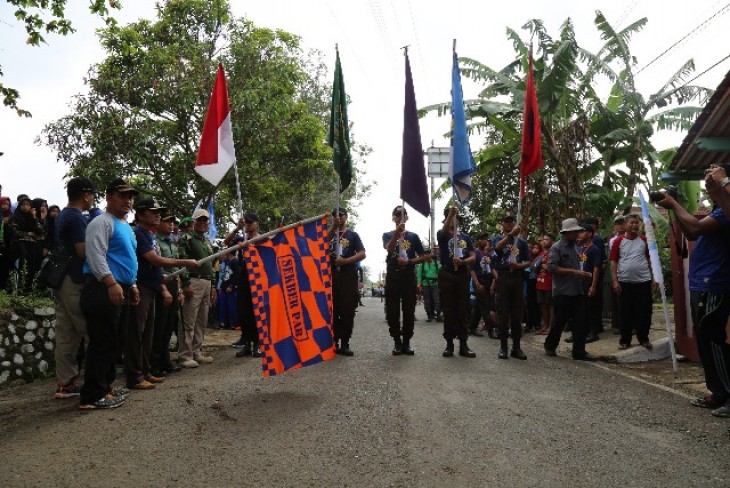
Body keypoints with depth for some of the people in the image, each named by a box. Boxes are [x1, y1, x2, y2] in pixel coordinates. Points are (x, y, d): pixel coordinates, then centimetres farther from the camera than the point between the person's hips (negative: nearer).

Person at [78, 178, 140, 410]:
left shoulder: (126, 226, 22)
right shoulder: (102, 223, -8)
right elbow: (96, 256, -19)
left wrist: (132, 285, 25)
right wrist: (111, 283, -27)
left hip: (118, 290, 10)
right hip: (102, 289, -10)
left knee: (109, 342, 15)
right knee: (102, 343, -8)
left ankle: (105, 385, 25)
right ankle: (93, 396, -2)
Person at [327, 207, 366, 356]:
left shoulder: (353, 235, 9)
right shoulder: (330, 233, 14)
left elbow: (362, 254, -1)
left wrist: (345, 261, -14)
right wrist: (333, 227, -17)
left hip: (348, 276, -1)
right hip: (332, 275, 2)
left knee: (348, 311, -2)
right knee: (333, 310, 2)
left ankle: (344, 344, 2)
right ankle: (334, 342, 9)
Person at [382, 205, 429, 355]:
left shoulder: (413, 236, 9)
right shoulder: (387, 235, 7)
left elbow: (424, 257, 7)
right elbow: (389, 249, -15)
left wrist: (409, 261, -9)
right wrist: (397, 232, -26)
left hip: (409, 276, 1)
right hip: (393, 276, 0)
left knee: (409, 311, 1)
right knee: (392, 311, -1)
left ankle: (406, 342, 10)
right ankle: (397, 342, 10)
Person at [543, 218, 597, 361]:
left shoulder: (575, 247, 14)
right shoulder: (556, 247, -8)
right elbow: (552, 268, -18)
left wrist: (583, 274, 6)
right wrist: (574, 271, -20)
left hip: (577, 290, 7)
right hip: (562, 292, -7)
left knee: (580, 322, 2)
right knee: (560, 321, 3)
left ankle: (579, 351, 7)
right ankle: (550, 347, 21)